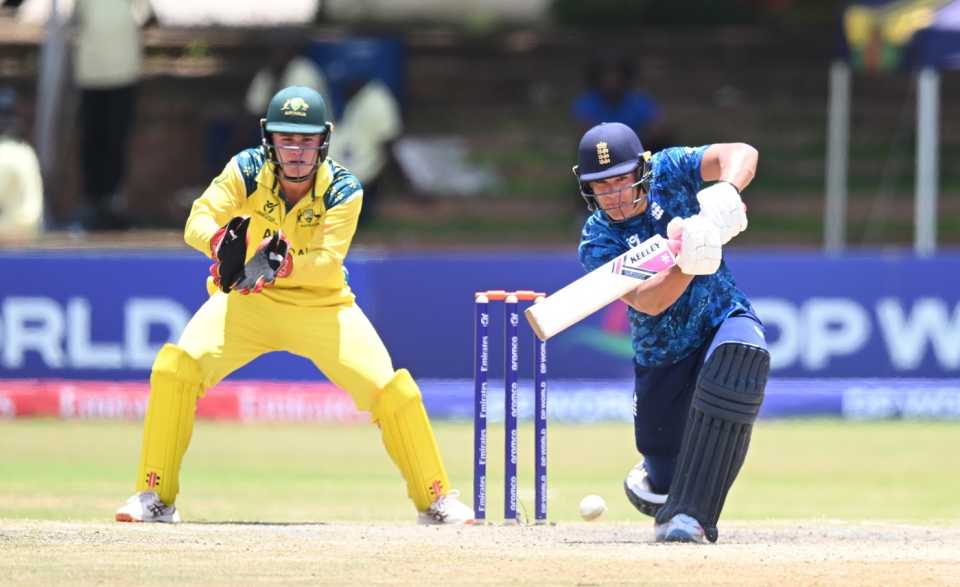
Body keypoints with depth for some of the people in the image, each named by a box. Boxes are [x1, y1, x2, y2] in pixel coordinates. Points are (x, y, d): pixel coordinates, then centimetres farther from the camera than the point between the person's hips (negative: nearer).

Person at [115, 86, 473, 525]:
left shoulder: (342, 190, -18)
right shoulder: (247, 171, -16)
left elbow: (327, 263, -29)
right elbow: (198, 222, -29)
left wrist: (283, 264, -50)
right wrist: (221, 242, -52)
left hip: (322, 304, 0)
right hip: (247, 300, 0)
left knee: (393, 391, -14)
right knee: (175, 368, -22)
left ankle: (436, 501, 7)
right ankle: (155, 498, -9)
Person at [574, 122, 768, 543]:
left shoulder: (669, 173, -11)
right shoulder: (598, 241, -13)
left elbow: (742, 154, -26)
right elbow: (648, 302, -28)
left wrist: (725, 192, -47)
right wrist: (688, 264, -46)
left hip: (723, 317, -1)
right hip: (662, 360, 1)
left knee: (739, 353, -39)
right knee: (662, 489, 0)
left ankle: (687, 513, -36)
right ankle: (654, 477, 45)